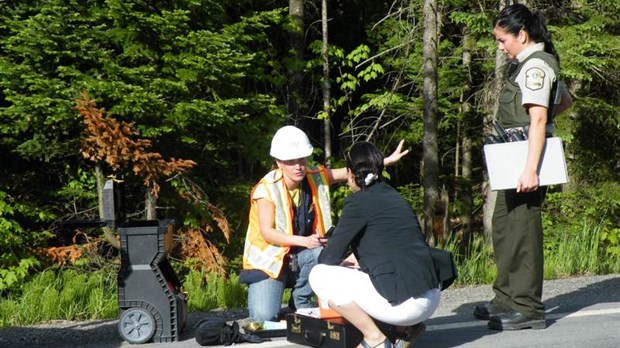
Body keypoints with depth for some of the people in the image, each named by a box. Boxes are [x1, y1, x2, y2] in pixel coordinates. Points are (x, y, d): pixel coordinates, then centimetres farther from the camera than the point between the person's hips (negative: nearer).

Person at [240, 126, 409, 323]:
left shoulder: (315, 178, -5)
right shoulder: (267, 189, -19)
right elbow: (267, 232, -22)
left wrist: (388, 160, -16)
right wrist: (304, 241, -33)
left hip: (300, 256, 4)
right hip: (269, 259, -4)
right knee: (264, 317, -22)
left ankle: (301, 301, -4)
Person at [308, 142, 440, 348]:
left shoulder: (359, 201, -5)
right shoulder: (393, 196, 18)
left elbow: (329, 258, -2)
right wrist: (356, 259, 32)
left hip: (405, 304, -8)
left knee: (319, 275, 0)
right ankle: (407, 328, 14)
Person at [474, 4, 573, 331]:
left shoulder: (535, 65, -14)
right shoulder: (530, 63, 16)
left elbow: (538, 120, -22)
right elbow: (565, 101, 29)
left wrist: (531, 169, -27)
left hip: (528, 157, -11)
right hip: (516, 159, 11)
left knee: (522, 228, -8)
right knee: (503, 225, 16)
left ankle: (528, 309, -4)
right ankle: (507, 298, 25)